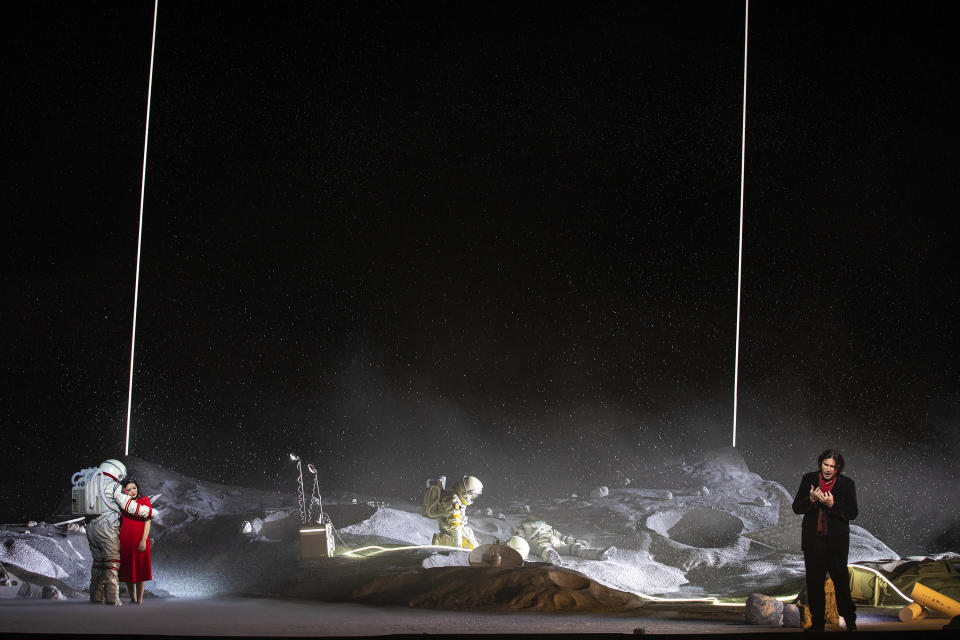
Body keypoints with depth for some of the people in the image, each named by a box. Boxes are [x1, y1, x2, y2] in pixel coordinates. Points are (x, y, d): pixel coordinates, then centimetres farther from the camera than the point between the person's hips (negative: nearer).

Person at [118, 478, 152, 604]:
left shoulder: (144, 500, 1)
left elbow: (147, 521, -6)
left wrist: (144, 540, -13)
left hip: (139, 540, -4)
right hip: (125, 540, 4)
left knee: (139, 569, -2)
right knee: (127, 570, 7)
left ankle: (140, 599, 4)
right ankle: (132, 599, 16)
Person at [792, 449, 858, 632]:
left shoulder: (847, 484, -1)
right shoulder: (809, 479, 4)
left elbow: (852, 513, -5)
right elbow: (796, 507, 3)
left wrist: (832, 504, -20)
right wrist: (811, 500, -17)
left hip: (836, 541, -2)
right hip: (813, 541, 2)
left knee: (841, 579, -1)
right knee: (814, 582, 6)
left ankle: (850, 620, 15)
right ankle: (817, 622, 16)